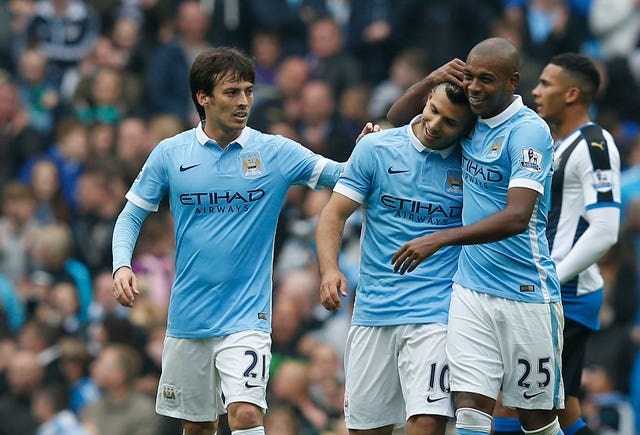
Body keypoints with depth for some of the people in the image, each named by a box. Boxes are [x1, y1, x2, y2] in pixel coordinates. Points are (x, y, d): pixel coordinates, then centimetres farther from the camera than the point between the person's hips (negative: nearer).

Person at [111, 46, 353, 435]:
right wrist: (122, 266, -9)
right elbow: (132, 216, 7)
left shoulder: (275, 152, -2)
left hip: (246, 315, -2)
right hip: (188, 315, 2)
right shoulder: (170, 154, 1)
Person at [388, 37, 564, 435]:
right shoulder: (470, 122, 8)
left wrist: (439, 240, -30)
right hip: (471, 290, 6)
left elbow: (517, 217, -24)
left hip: (525, 295, -6)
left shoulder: (529, 131, -14)